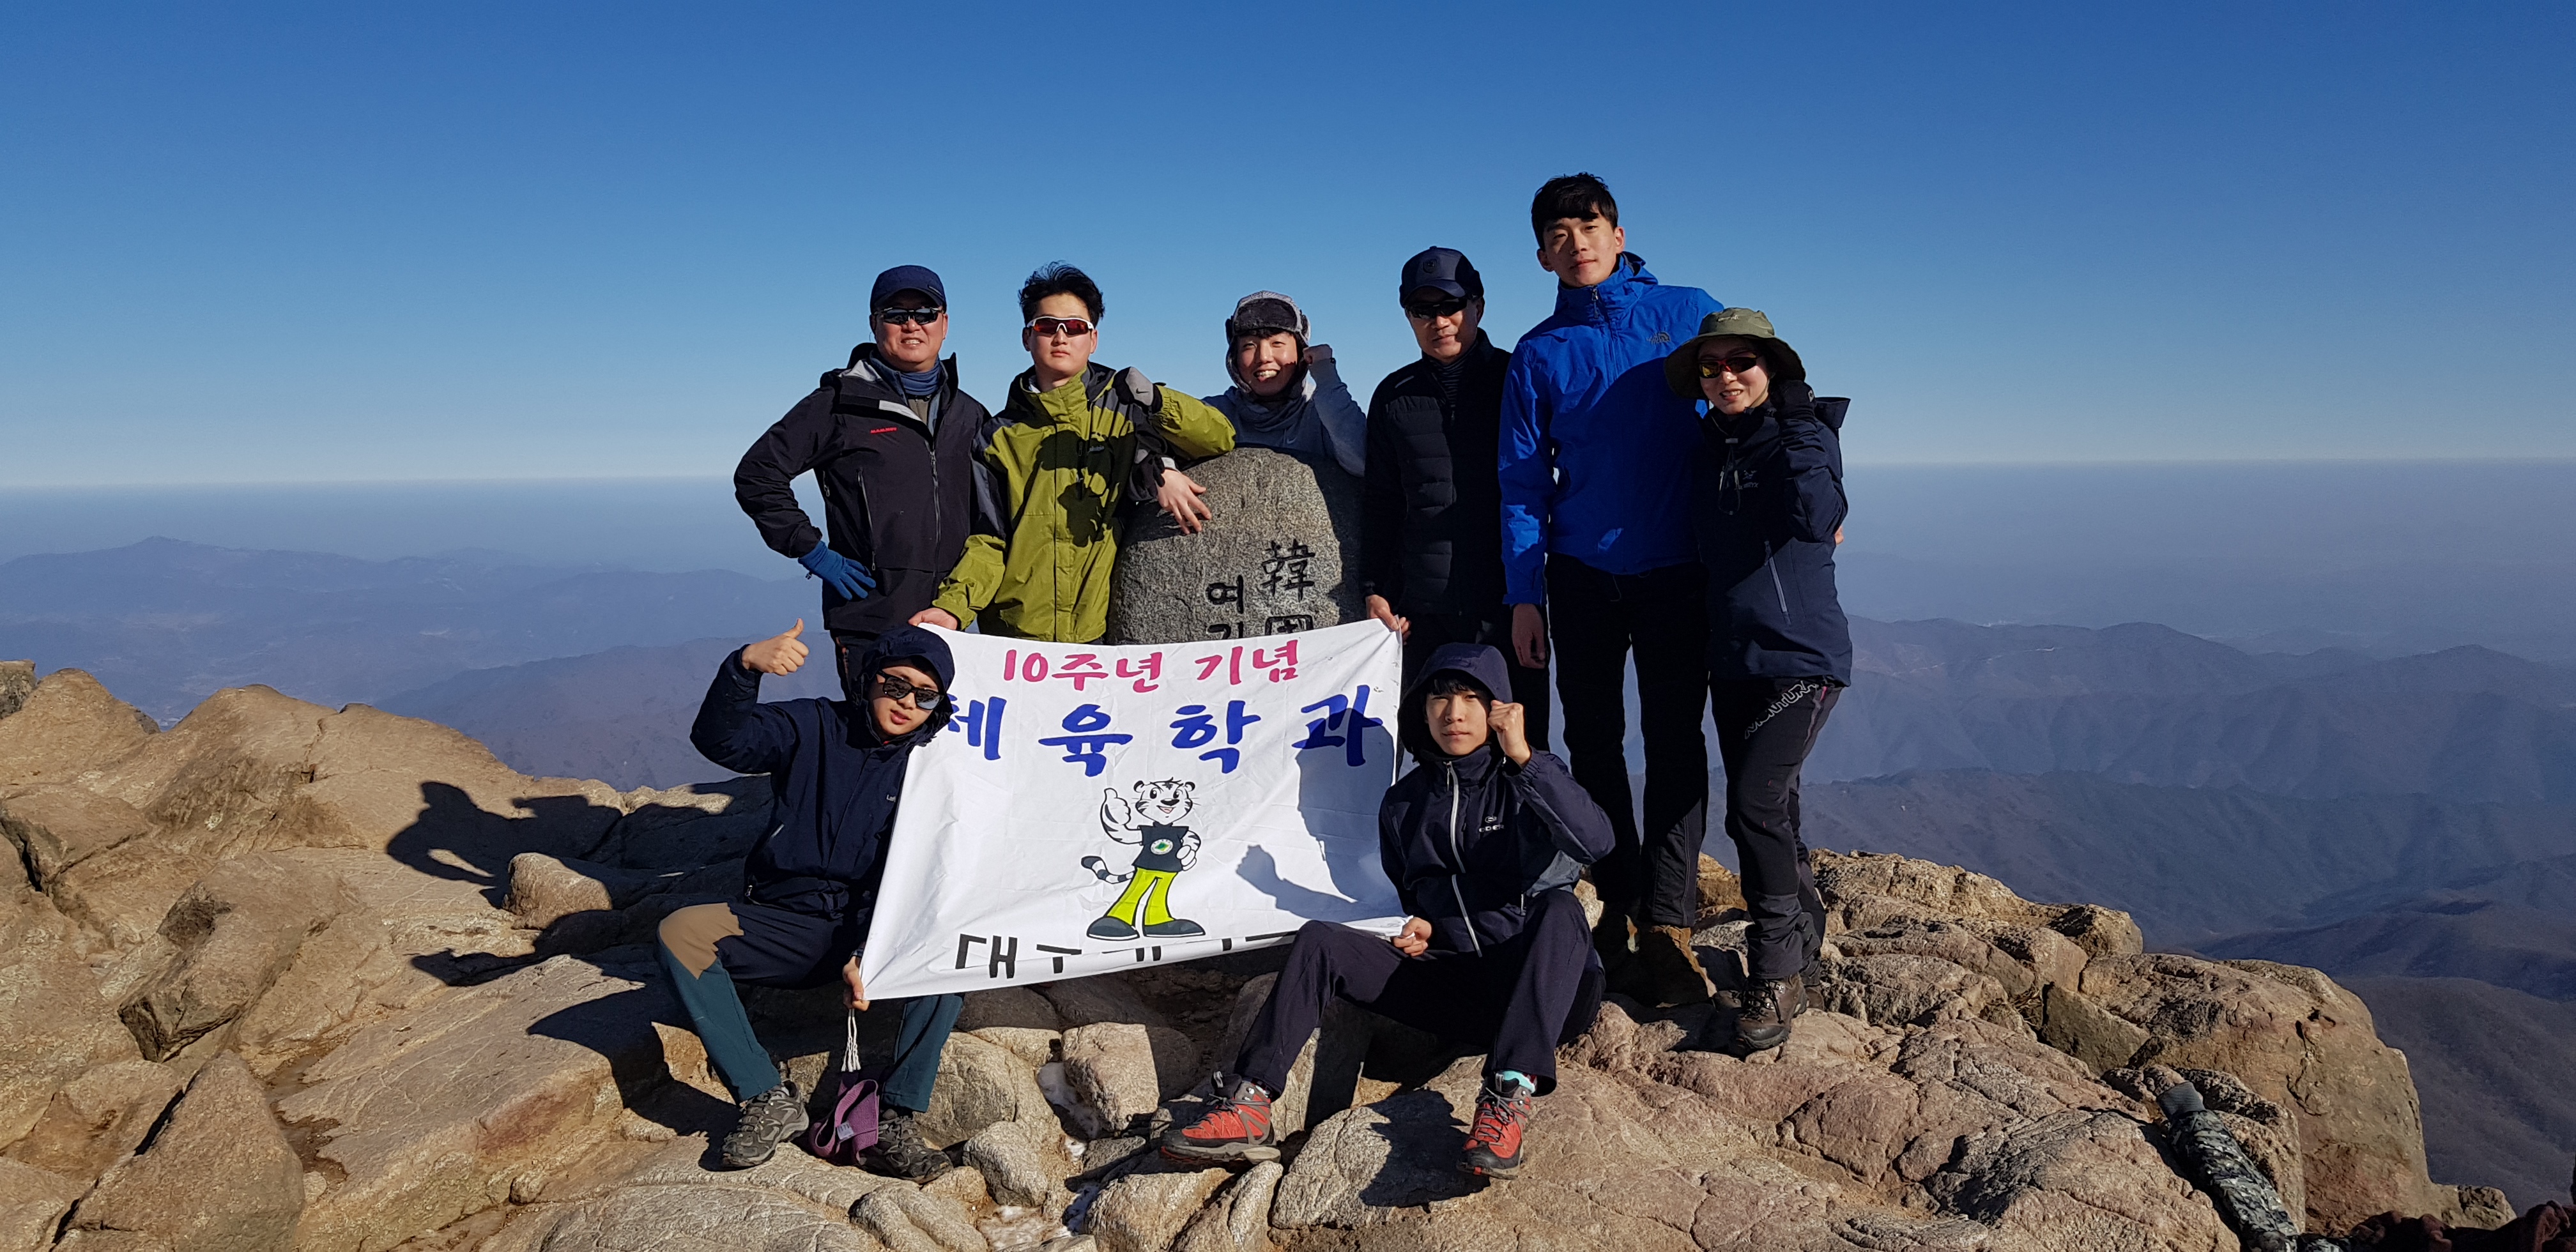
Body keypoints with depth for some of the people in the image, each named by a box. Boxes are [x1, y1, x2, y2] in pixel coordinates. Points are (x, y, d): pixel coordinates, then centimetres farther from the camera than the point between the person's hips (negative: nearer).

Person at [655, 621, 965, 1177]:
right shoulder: (814, 728, 3)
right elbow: (722, 741, -13)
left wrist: (865, 954, -22)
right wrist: (745, 665, -31)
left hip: (881, 933, -1)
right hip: (786, 924, 2)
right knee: (680, 933, -23)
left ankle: (895, 1119, -24)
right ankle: (769, 1099, -19)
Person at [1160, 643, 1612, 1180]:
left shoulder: (1529, 784, 0)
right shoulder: (1404, 803, 13)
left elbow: (1595, 842, -21)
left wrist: (1524, 757, -25)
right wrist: (1418, 928, 4)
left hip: (1545, 990, -4)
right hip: (1453, 986, 4)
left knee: (1558, 908, -36)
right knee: (1320, 941, -14)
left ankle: (1511, 1094, -45)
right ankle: (1249, 1105, -23)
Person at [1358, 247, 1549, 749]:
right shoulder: (1394, 396, 11)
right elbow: (1379, 501, 14)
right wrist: (1373, 589, 7)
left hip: (1511, 596, -2)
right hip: (1425, 607, 2)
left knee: (1522, 744, 2)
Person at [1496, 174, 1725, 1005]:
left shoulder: (1691, 314, 3)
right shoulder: (1539, 354, 6)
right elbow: (1523, 482, 4)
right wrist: (1523, 594, -2)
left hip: (1677, 570, -2)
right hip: (1582, 576, 2)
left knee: (1674, 742, -4)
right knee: (1594, 742, 7)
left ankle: (1667, 924, -1)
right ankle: (1618, 906, 20)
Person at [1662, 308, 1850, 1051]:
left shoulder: (1805, 435, -7)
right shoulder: (1708, 447, 9)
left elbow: (1816, 519, -27)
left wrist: (1797, 431, -24)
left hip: (1803, 655, -6)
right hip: (1732, 659, 6)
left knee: (1756, 803, -17)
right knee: (1765, 814, 13)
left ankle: (1775, 975, -2)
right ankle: (1805, 945, 33)